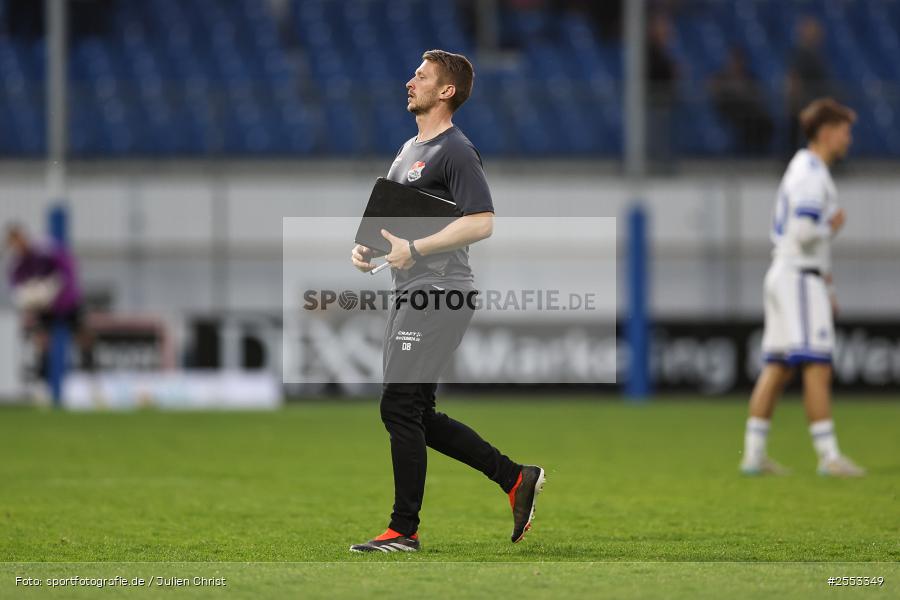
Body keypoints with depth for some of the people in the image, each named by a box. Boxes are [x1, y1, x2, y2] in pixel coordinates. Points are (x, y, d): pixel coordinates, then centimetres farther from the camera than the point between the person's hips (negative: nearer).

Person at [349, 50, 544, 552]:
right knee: (418, 417, 11)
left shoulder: (456, 151, -11)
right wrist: (369, 248, 8)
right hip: (410, 294, 10)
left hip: (440, 294, -10)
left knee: (399, 407, -10)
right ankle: (516, 478, 18)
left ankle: (404, 530, -3)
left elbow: (482, 223, -22)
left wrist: (415, 250, -24)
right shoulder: (410, 150, 19)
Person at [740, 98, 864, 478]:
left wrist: (827, 285, 26)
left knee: (777, 369, 10)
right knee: (817, 368, -11)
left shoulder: (805, 170, 19)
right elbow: (806, 232, -25)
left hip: (784, 275, 10)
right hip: (800, 279, -10)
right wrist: (833, 226, -5)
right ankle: (829, 456, -14)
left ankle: (753, 454, 11)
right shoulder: (810, 173, -14)